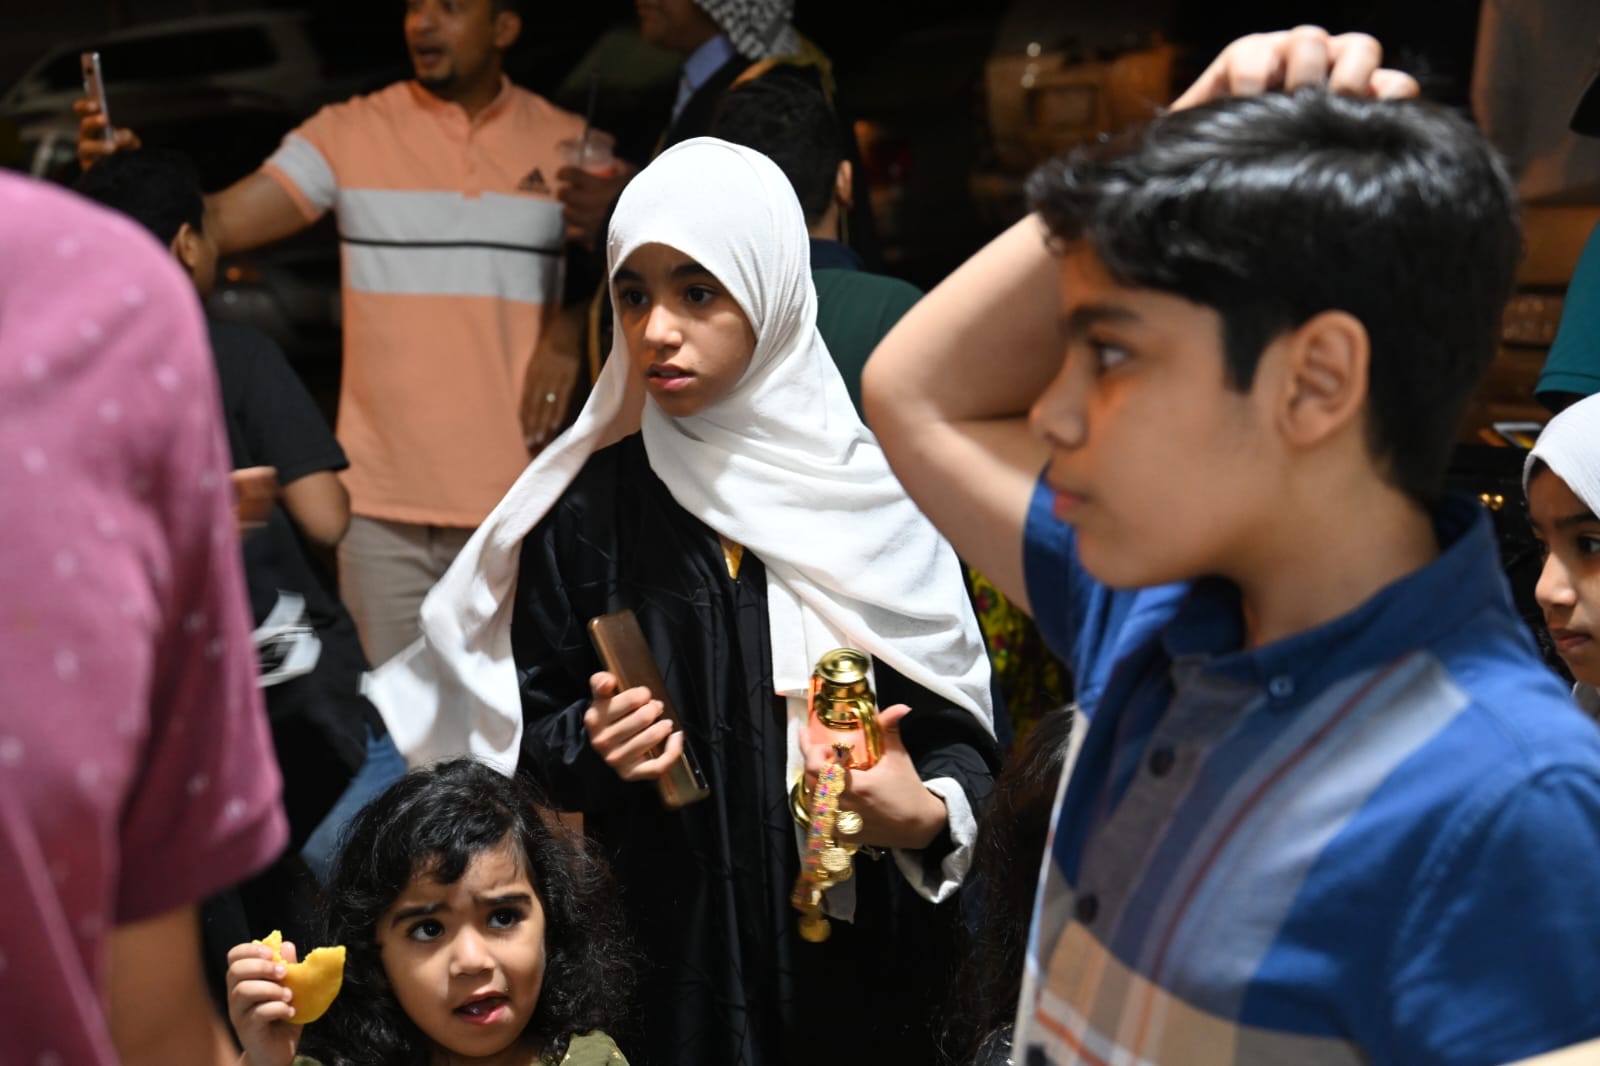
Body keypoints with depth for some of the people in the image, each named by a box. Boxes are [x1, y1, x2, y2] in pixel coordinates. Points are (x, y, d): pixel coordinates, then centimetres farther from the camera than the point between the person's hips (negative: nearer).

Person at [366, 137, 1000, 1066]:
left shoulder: (876, 493, -4)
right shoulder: (590, 507, -3)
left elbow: (964, 719, -1)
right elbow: (530, 723, 4)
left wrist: (930, 811, -19)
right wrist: (591, 747, -16)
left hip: (864, 945, 1)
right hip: (668, 949, 0)